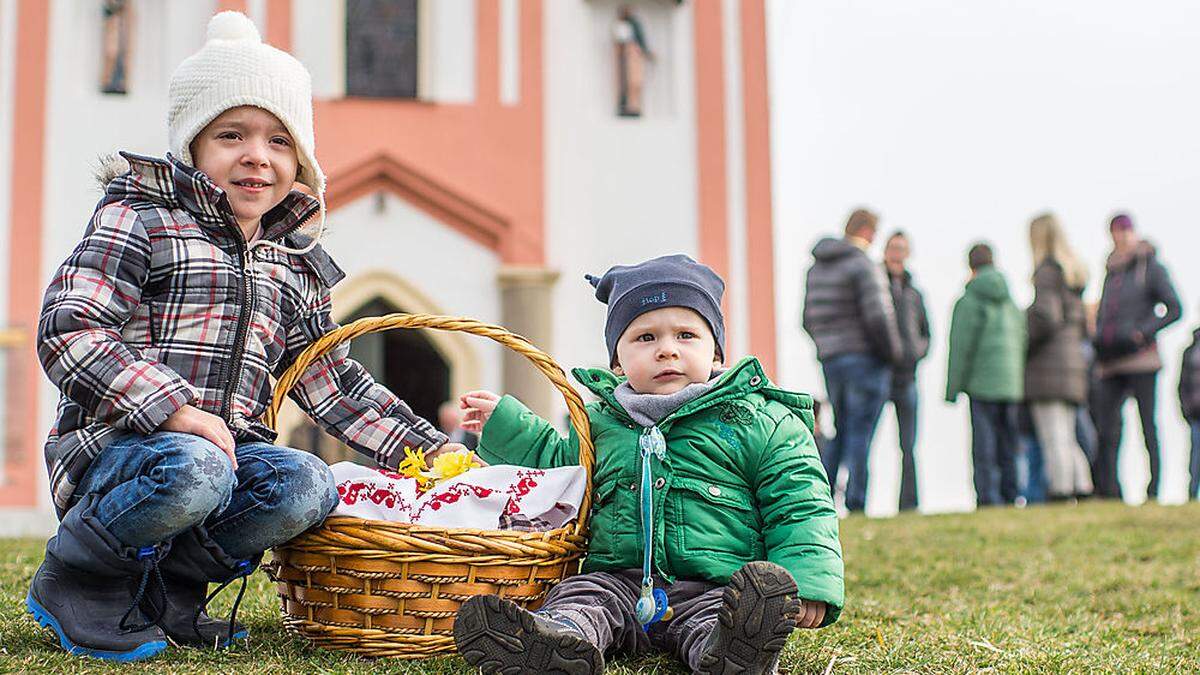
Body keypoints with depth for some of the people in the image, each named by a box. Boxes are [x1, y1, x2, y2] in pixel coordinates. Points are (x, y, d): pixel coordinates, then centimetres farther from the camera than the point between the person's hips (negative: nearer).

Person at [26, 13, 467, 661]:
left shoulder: (295, 267, 18)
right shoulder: (141, 220, -1)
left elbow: (332, 382, 23)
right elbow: (68, 330, -13)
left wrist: (431, 449, 17)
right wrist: (176, 411, -23)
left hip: (228, 447, 5)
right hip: (115, 445, -5)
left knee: (308, 486, -25)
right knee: (192, 471, -38)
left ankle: (167, 586, -6)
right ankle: (75, 579, -9)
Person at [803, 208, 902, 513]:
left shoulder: (816, 268, 13)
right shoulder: (863, 265, -11)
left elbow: (810, 319, 16)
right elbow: (877, 316, -19)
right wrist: (893, 351, -7)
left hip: (830, 359, 7)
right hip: (866, 359, -7)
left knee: (841, 430, 16)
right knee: (861, 432, -4)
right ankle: (855, 501, -4)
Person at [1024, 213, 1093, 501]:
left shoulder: (1047, 271, -9)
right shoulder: (1073, 273, 18)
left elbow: (1044, 318, -19)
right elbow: (1082, 325, 21)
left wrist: (1022, 347, -9)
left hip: (1048, 366, -9)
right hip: (1073, 359, 9)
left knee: (1053, 438, -8)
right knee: (1067, 438, 12)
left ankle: (1060, 489, -10)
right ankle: (1083, 488, 9)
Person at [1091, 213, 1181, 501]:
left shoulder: (1151, 268, 2)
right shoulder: (1111, 272, 19)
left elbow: (1175, 309, -2)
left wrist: (1143, 332, -13)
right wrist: (1099, 339, 9)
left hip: (1140, 358, -6)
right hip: (1111, 364, 6)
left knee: (1148, 426, -4)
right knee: (1104, 427, -1)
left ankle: (1154, 488, -2)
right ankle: (1108, 490, 1)